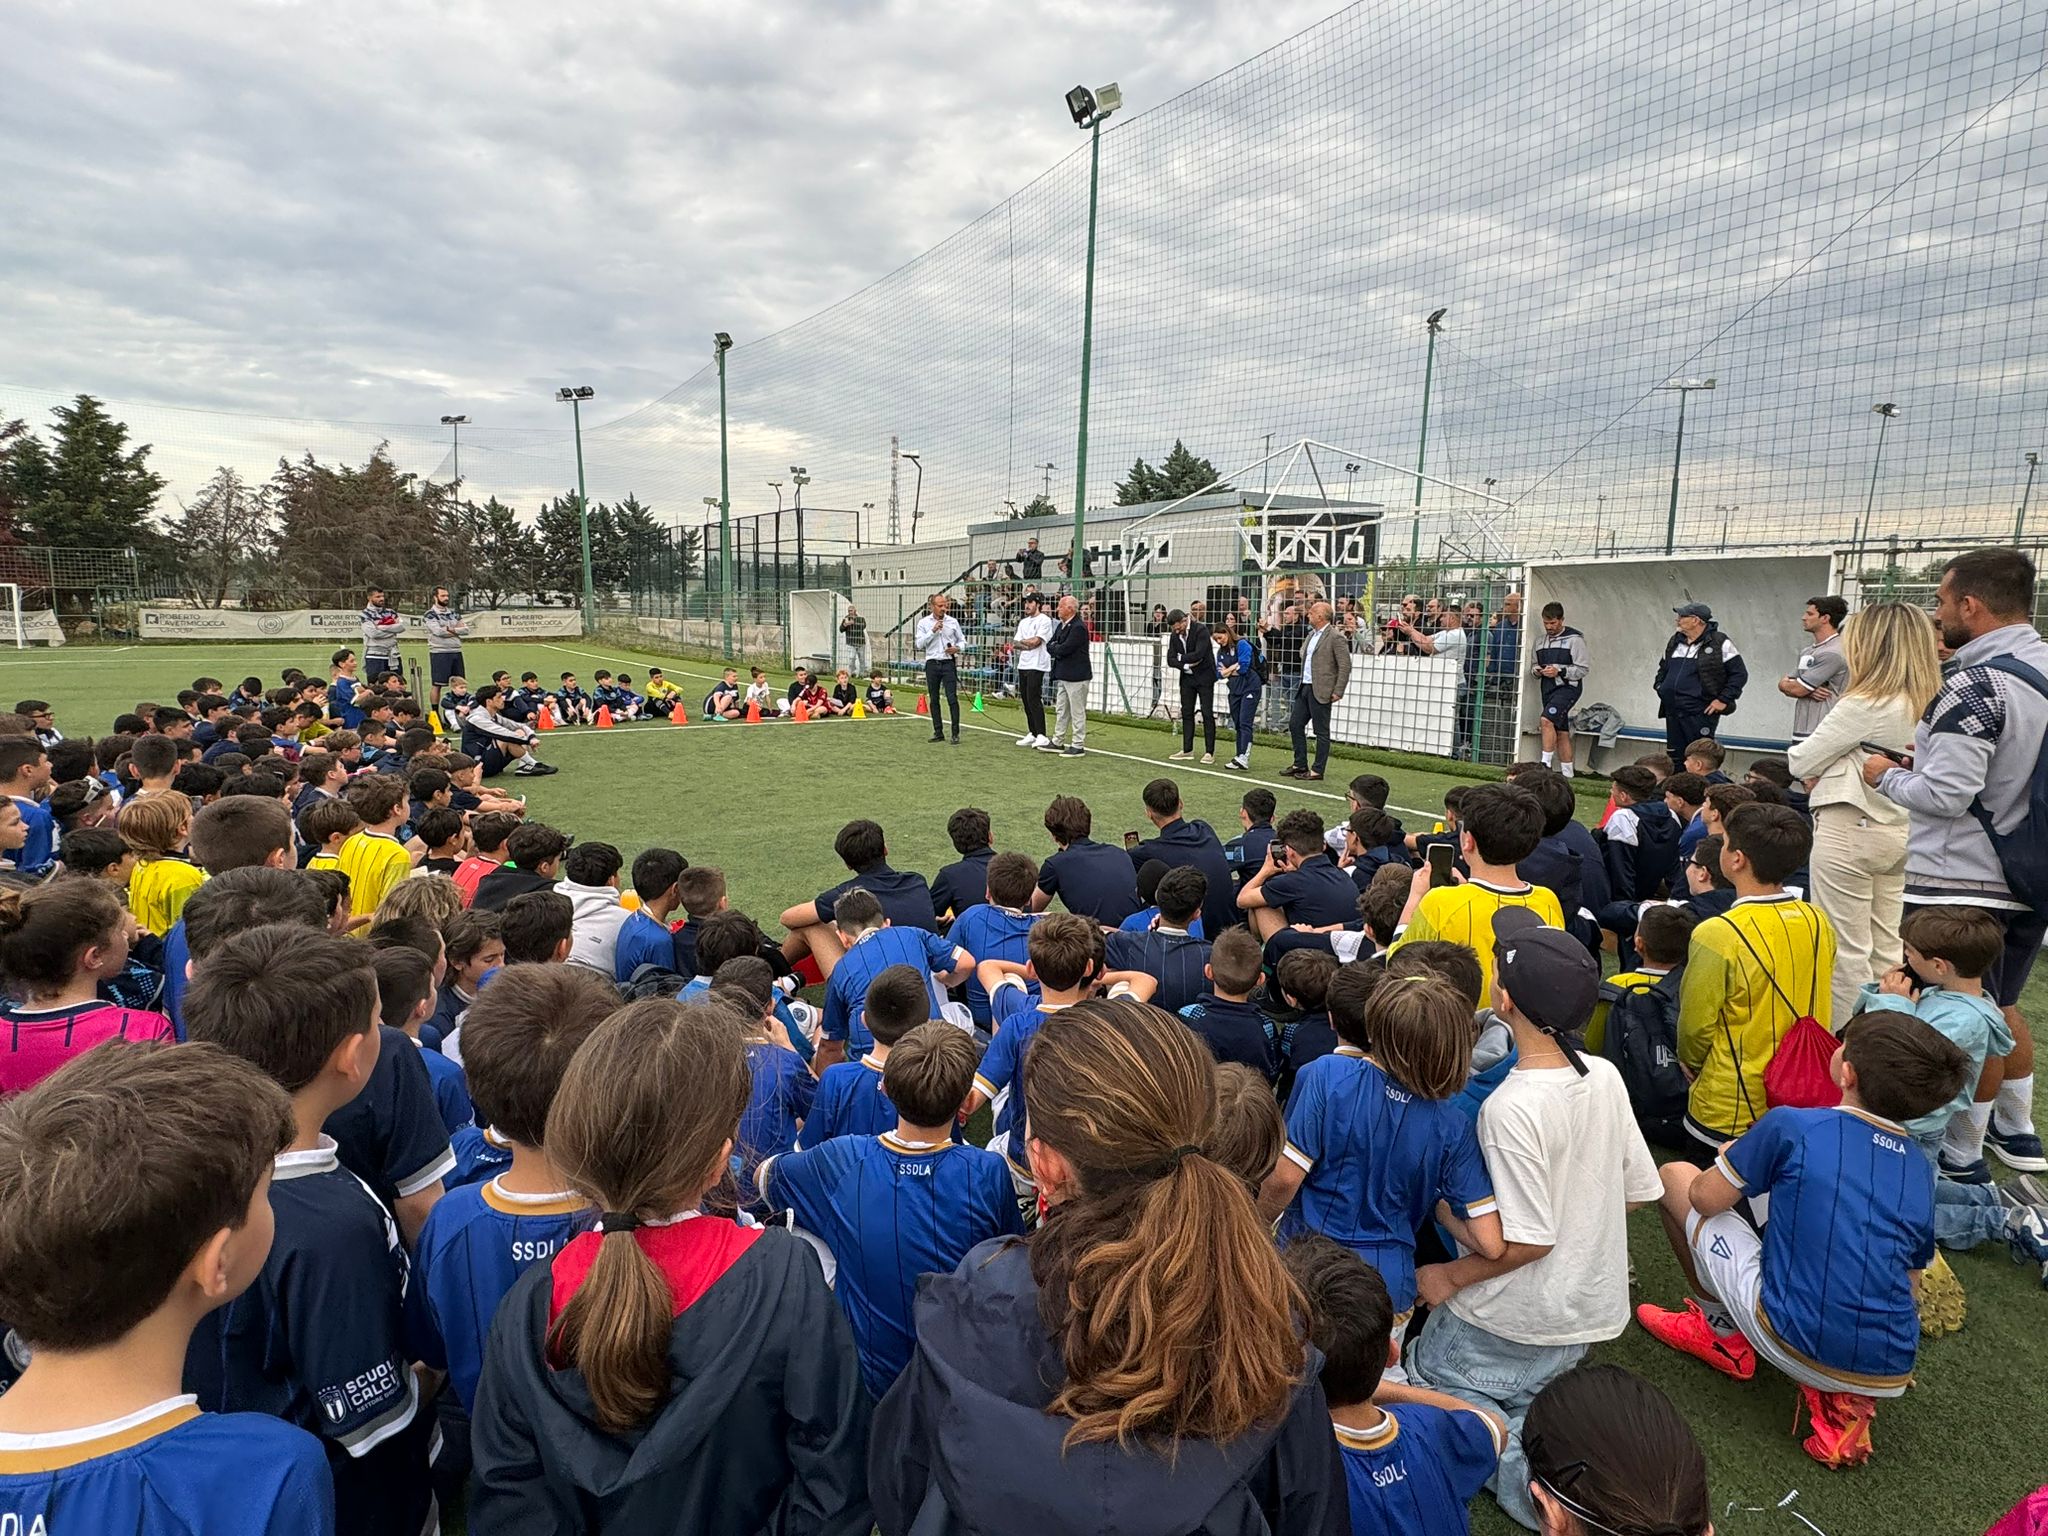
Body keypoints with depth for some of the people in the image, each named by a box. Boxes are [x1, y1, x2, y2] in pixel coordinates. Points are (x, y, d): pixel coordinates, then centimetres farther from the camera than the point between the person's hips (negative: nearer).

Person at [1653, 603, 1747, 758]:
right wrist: (1660, 686, 14)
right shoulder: (1674, 642, 14)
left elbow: (1740, 673, -4)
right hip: (1672, 713, 6)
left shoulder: (1720, 644, -5)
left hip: (1701, 714, -6)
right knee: (1675, 756, 9)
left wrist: (1723, 700, -10)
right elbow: (1663, 668, 30)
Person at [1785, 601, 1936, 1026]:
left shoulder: (1865, 705, -18)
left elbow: (1800, 762, -11)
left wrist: (1799, 752, 11)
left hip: (1849, 831, -8)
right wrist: (1831, 770, 8)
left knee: (1846, 950, 1)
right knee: (1886, 949, 16)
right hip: (1899, 831, 8)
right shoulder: (1929, 705, 6)